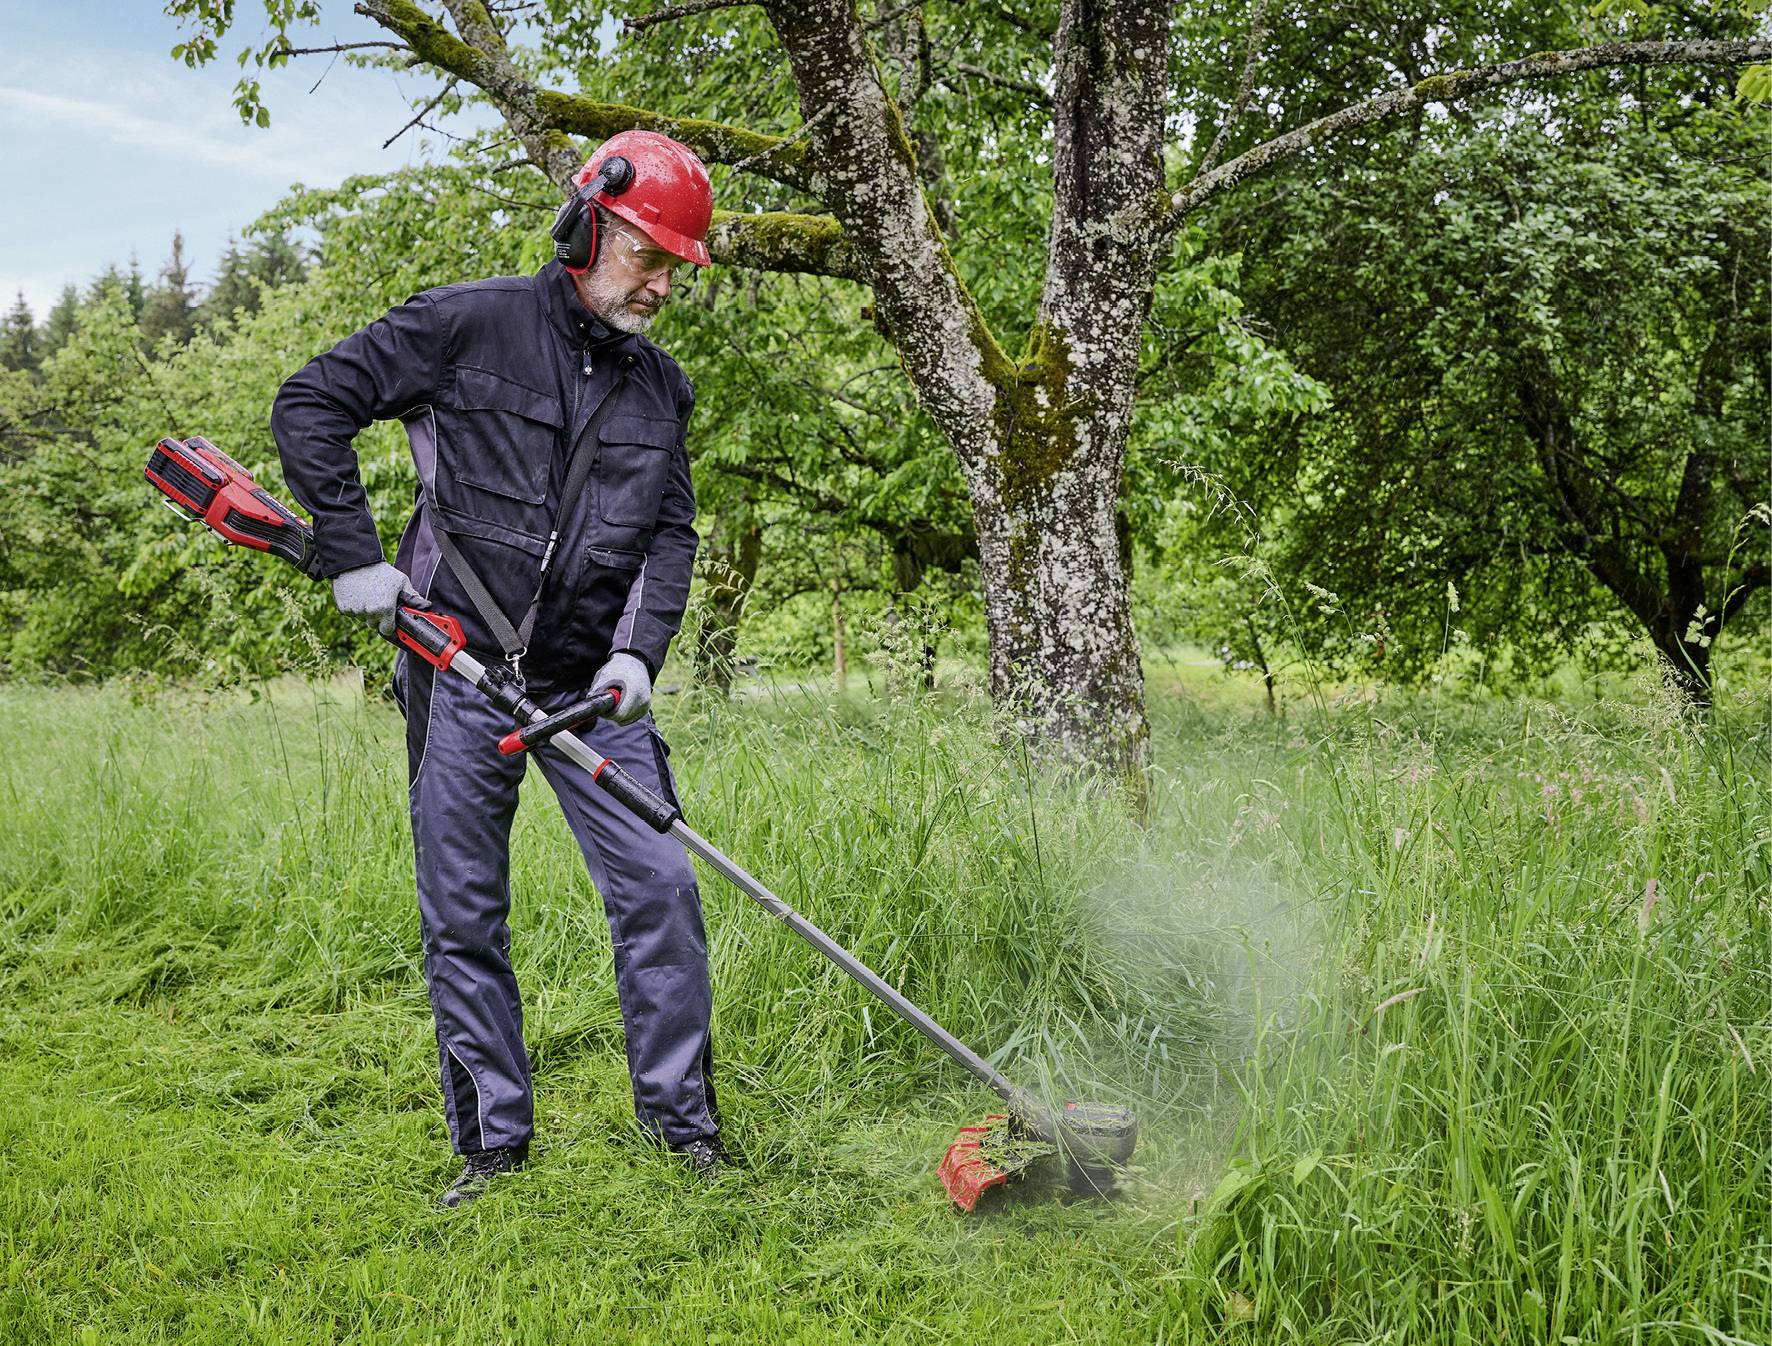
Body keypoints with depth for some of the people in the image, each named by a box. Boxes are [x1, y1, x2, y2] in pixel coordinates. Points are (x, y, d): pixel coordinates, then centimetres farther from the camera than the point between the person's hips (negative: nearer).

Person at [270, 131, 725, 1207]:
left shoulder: (661, 388, 9)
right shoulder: (470, 326, -4)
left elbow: (673, 535, 9)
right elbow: (311, 403, -4)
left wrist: (641, 651, -8)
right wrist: (354, 554, -11)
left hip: (593, 683, 3)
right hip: (461, 672, -2)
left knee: (660, 889, -4)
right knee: (462, 916, 4)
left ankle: (684, 1117, 12)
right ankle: (494, 1137, 19)